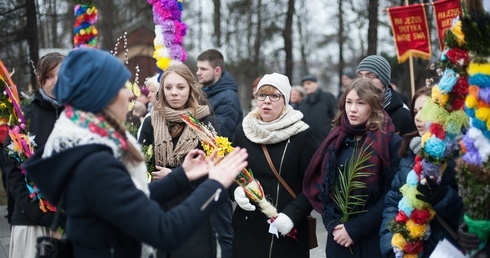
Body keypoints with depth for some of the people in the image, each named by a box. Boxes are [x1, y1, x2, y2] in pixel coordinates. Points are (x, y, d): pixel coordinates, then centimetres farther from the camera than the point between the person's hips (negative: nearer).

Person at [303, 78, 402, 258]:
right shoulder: (336, 140, 9)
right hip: (338, 238, 4)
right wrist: (332, 225, -6)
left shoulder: (391, 142, -6)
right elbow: (321, 188, 8)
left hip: (373, 239, -4)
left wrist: (355, 229, -14)